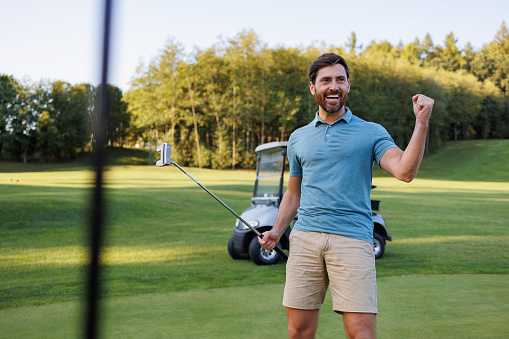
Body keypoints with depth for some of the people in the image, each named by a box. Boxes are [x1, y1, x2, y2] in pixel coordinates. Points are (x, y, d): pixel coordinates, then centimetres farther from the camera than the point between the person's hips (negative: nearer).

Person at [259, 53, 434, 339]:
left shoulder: (372, 132, 7)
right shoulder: (298, 138, 17)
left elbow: (405, 171, -8)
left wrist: (422, 124, -17)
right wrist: (277, 230, 12)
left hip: (352, 239, -3)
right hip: (304, 239, 3)